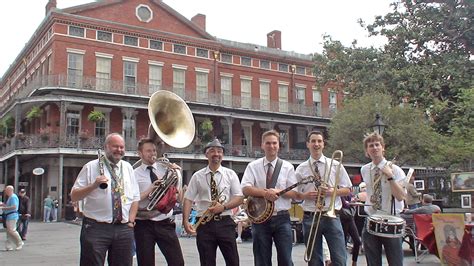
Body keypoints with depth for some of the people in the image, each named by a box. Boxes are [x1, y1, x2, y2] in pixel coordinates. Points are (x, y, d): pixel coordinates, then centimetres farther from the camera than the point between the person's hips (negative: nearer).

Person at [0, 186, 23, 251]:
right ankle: (9, 246, 7)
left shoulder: (13, 197, -14)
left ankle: (20, 243, 1)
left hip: (12, 216, -10)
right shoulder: (10, 197, 19)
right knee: (9, 231, 7)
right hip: (9, 216, 10)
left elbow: (14, 207, -23)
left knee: (11, 230, -10)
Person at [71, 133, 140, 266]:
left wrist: (131, 221, 3)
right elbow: (74, 196, -3)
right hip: (95, 228, -4)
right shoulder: (91, 167, 1)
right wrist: (93, 185, -18)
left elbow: (135, 198, 14)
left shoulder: (128, 168, 13)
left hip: (124, 229, 4)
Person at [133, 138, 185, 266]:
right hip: (144, 225, -2)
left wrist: (176, 173, -13)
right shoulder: (134, 174, 1)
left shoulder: (166, 169, 8)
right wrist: (150, 189, -16)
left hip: (165, 223, 2)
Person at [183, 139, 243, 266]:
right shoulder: (197, 176, 5)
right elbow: (188, 199, 1)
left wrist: (223, 207, -15)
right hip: (204, 224, 0)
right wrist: (186, 221, -12)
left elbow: (239, 198, 2)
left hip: (225, 223, 0)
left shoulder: (230, 174, 6)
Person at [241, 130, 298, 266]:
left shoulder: (287, 167, 5)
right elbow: (245, 189, -8)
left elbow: (294, 193, 0)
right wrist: (264, 192, -22)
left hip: (281, 219, 0)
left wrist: (278, 191, -17)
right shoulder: (253, 166, 4)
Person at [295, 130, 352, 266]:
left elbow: (347, 190, 7)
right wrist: (306, 195, -12)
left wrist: (332, 191, -11)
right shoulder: (301, 169, 6)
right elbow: (296, 195, 9)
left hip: (332, 216, -1)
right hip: (310, 218, 1)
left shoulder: (335, 165, 5)